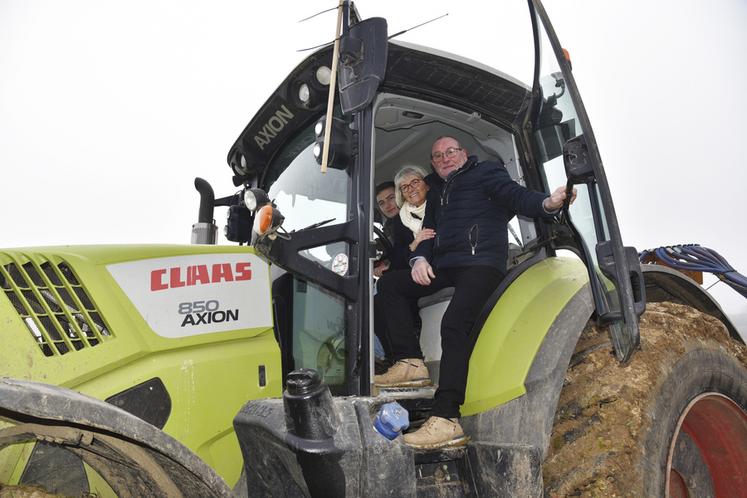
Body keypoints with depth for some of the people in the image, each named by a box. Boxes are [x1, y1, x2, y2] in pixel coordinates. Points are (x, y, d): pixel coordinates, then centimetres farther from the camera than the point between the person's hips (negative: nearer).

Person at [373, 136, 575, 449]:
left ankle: (446, 420, -35)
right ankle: (410, 363, -10)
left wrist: (547, 203, -28)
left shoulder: (486, 173, 10)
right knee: (389, 285, -1)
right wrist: (420, 258, 4)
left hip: (481, 262, -8)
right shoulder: (437, 192, 30)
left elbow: (518, 197, -5)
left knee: (455, 323, -29)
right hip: (443, 267, 8)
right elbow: (428, 232, 27)